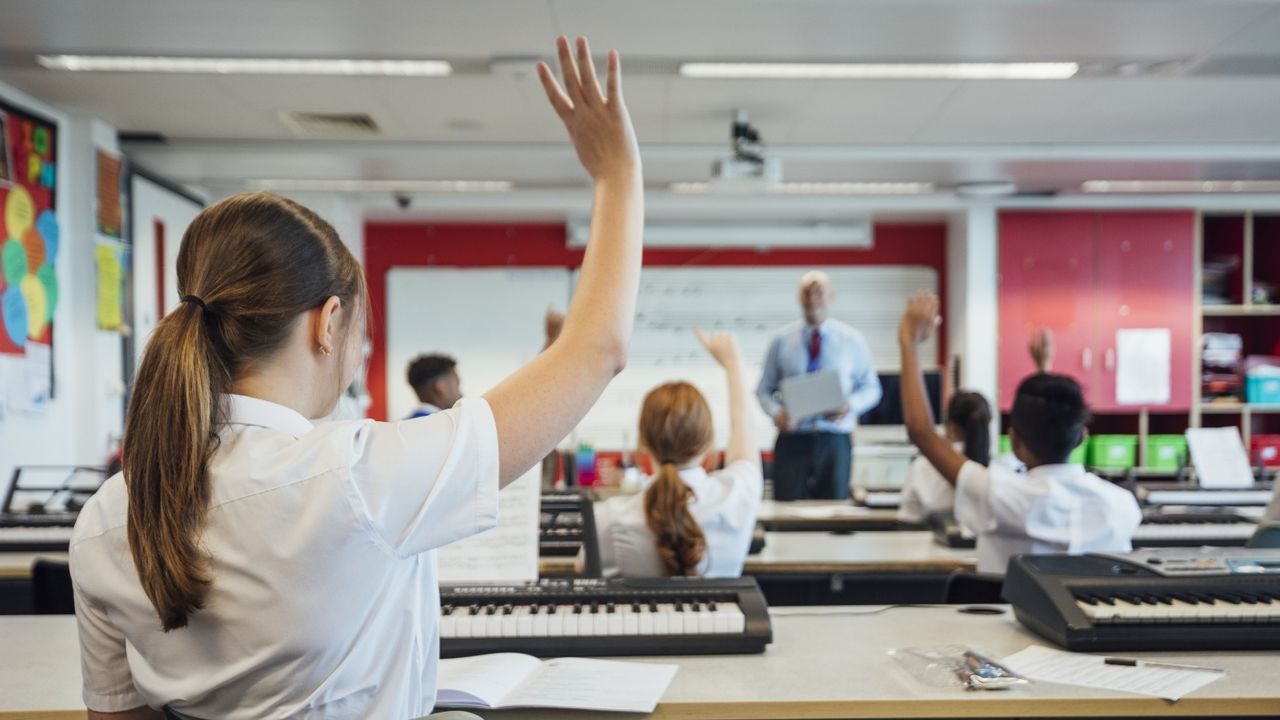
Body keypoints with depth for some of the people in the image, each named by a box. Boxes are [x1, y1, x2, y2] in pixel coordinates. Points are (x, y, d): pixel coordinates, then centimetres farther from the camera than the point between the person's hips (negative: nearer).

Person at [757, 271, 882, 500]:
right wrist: (777, 413, -12)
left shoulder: (852, 340, 6)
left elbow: (871, 388, 9)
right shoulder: (781, 340, 6)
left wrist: (851, 405, -12)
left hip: (835, 441, 1)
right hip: (793, 440, 0)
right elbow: (764, 389, 8)